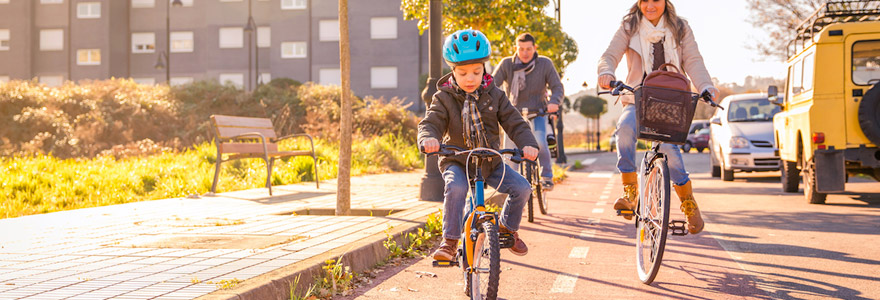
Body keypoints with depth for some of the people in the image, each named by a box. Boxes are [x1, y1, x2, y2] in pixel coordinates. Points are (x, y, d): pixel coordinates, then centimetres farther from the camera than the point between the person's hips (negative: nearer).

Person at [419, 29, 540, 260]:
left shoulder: (494, 96, 1)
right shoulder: (444, 98, -5)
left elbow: (514, 122, -3)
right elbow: (431, 122, -14)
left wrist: (528, 144, -22)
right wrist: (429, 138, -40)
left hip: (490, 161, 3)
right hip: (456, 161, -3)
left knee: (521, 187, -13)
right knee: (456, 187, -35)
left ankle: (507, 227, 15)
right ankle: (450, 241, -22)